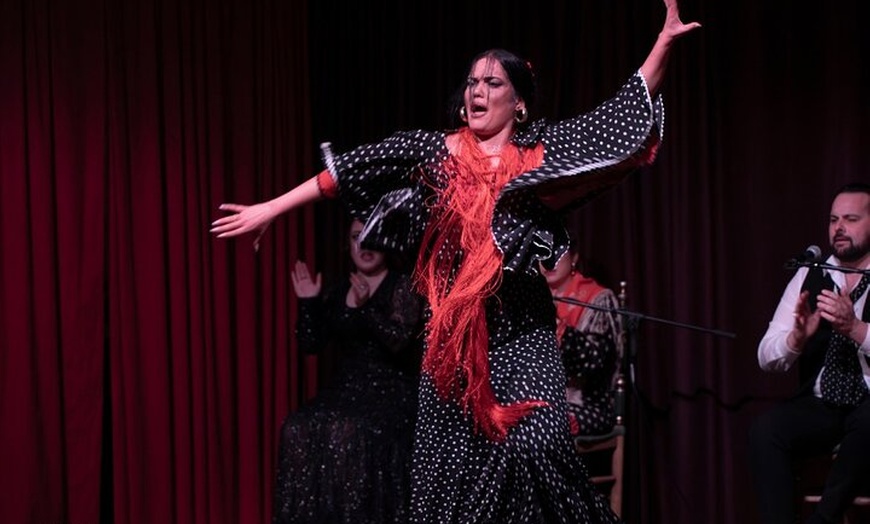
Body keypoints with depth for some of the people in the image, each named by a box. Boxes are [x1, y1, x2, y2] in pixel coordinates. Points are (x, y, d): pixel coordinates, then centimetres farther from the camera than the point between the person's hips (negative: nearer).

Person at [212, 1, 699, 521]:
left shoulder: (541, 154, 5)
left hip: (522, 331, -1)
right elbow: (349, 171, 5)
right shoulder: (432, 152, 6)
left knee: (533, 446, -15)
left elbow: (623, 112, 4)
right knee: (453, 455, 1)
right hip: (453, 333, 1)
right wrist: (271, 208, 1)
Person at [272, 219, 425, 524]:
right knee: (298, 429, -23)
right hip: (347, 388, 5)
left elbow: (399, 340, -17)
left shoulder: (403, 288, -2)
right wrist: (307, 303, -2)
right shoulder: (338, 293, 14)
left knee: (348, 431, -33)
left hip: (391, 391, -5)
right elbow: (310, 345, 11)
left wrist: (365, 308, -30)